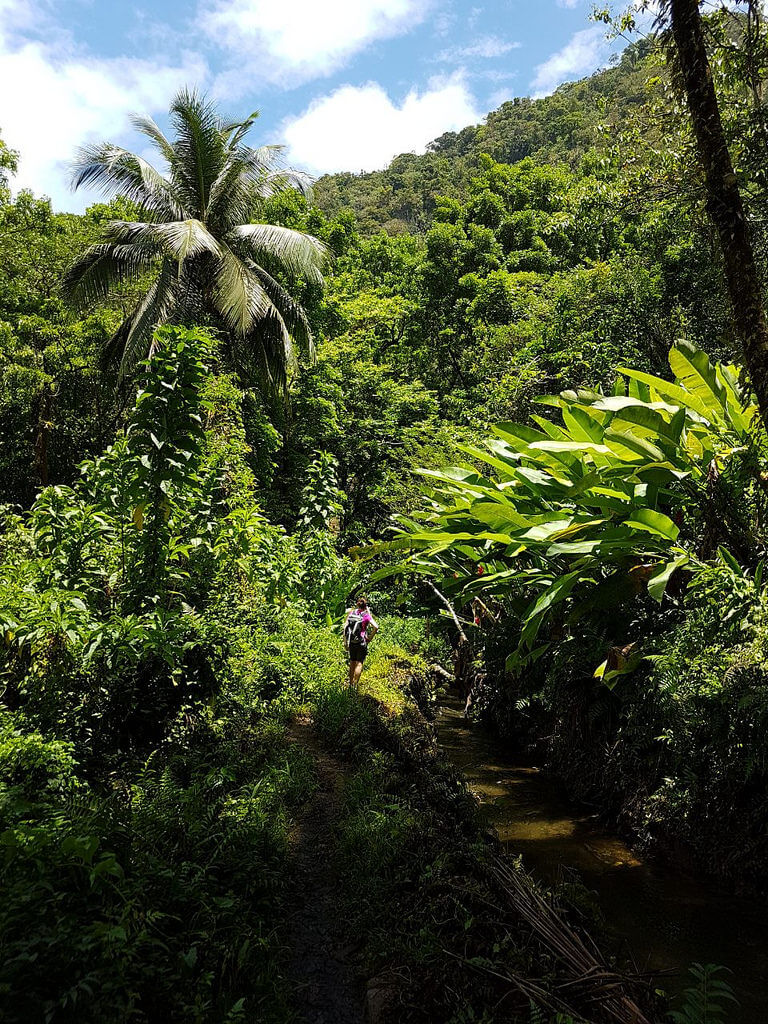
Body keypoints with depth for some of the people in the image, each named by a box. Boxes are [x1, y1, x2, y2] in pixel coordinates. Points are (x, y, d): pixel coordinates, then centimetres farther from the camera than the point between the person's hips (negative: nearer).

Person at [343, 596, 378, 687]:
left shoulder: (351, 613, 2)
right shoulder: (366, 615, -9)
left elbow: (345, 626, 3)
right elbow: (376, 627, -19)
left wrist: (345, 641, 9)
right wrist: (370, 638, -7)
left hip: (351, 642, 4)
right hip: (361, 642, -4)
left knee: (352, 663, 17)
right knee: (359, 664, 2)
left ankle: (350, 684, 26)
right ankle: (355, 685, -1)